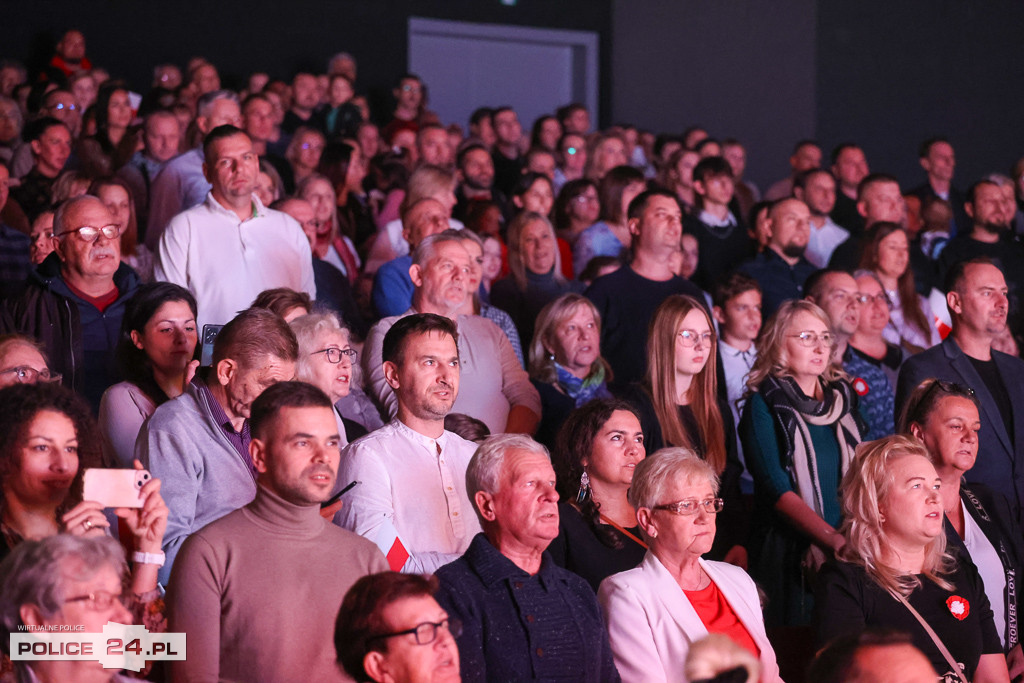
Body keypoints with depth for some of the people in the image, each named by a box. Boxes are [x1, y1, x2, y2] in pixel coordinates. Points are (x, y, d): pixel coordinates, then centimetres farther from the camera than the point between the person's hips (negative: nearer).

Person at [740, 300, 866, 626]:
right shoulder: (764, 403, -3)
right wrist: (832, 539, -23)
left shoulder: (842, 396, 13)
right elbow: (778, 490, -13)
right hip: (788, 555, -5)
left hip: (847, 551, 5)